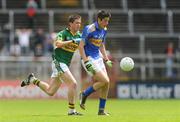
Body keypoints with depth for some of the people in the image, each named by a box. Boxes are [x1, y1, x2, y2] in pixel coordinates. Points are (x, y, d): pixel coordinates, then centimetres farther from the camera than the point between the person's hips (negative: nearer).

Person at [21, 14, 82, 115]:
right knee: (73, 84, -19)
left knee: (50, 91, 12)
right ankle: (71, 110, -11)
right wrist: (72, 41, -35)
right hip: (58, 62, -8)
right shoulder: (63, 33, -12)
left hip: (65, 64, 8)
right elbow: (57, 43, -29)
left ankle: (33, 80, 30)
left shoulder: (79, 36, 8)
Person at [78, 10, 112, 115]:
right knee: (104, 81, -16)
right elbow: (81, 46, -16)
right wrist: (86, 62, -21)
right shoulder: (89, 29, -16)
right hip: (89, 59, -8)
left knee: (106, 83, 1)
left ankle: (101, 110, 9)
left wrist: (107, 60, 16)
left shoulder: (104, 30, 9)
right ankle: (84, 95, 3)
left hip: (98, 58, 8)